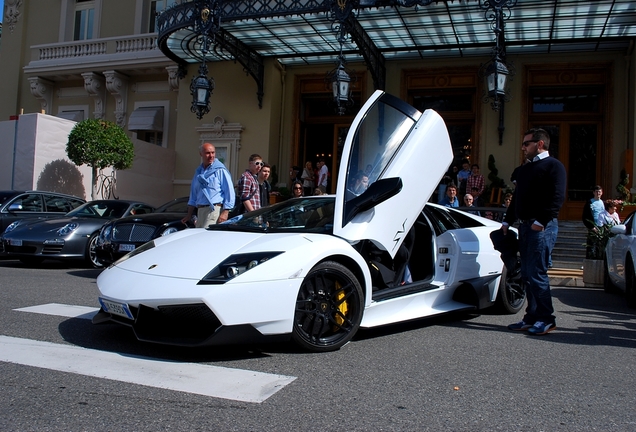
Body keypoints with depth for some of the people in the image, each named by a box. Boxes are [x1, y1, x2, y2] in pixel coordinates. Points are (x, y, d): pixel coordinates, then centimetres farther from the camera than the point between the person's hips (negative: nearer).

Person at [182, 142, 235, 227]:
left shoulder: (220, 170, -3)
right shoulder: (198, 171, 19)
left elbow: (229, 192, -8)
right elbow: (193, 194, 24)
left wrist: (225, 212, -17)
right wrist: (189, 215, 20)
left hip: (214, 210, -7)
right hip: (200, 210, 8)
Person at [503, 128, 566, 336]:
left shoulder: (553, 166, -3)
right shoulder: (524, 169, 23)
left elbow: (557, 197, -14)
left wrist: (541, 221, -21)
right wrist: (507, 221, 20)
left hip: (542, 227, -8)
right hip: (524, 226, 9)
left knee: (536, 274, -9)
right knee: (527, 275, 8)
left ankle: (546, 319, 0)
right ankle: (532, 318, 15)